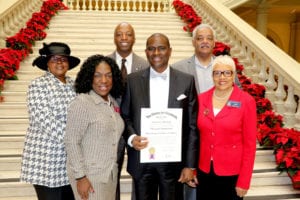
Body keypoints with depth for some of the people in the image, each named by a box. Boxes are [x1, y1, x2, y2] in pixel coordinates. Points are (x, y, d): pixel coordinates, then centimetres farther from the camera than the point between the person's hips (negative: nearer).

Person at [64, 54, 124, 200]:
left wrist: (113, 169, 11)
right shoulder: (81, 103, -15)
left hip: (110, 174, 6)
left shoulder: (113, 103, 6)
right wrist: (80, 177, -17)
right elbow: (71, 142, -16)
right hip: (89, 174, -6)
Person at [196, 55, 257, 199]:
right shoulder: (201, 99, 0)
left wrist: (243, 181, -8)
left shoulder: (246, 101, -9)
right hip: (204, 172, 3)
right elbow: (196, 137, 6)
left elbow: (249, 144, -8)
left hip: (232, 174, -3)